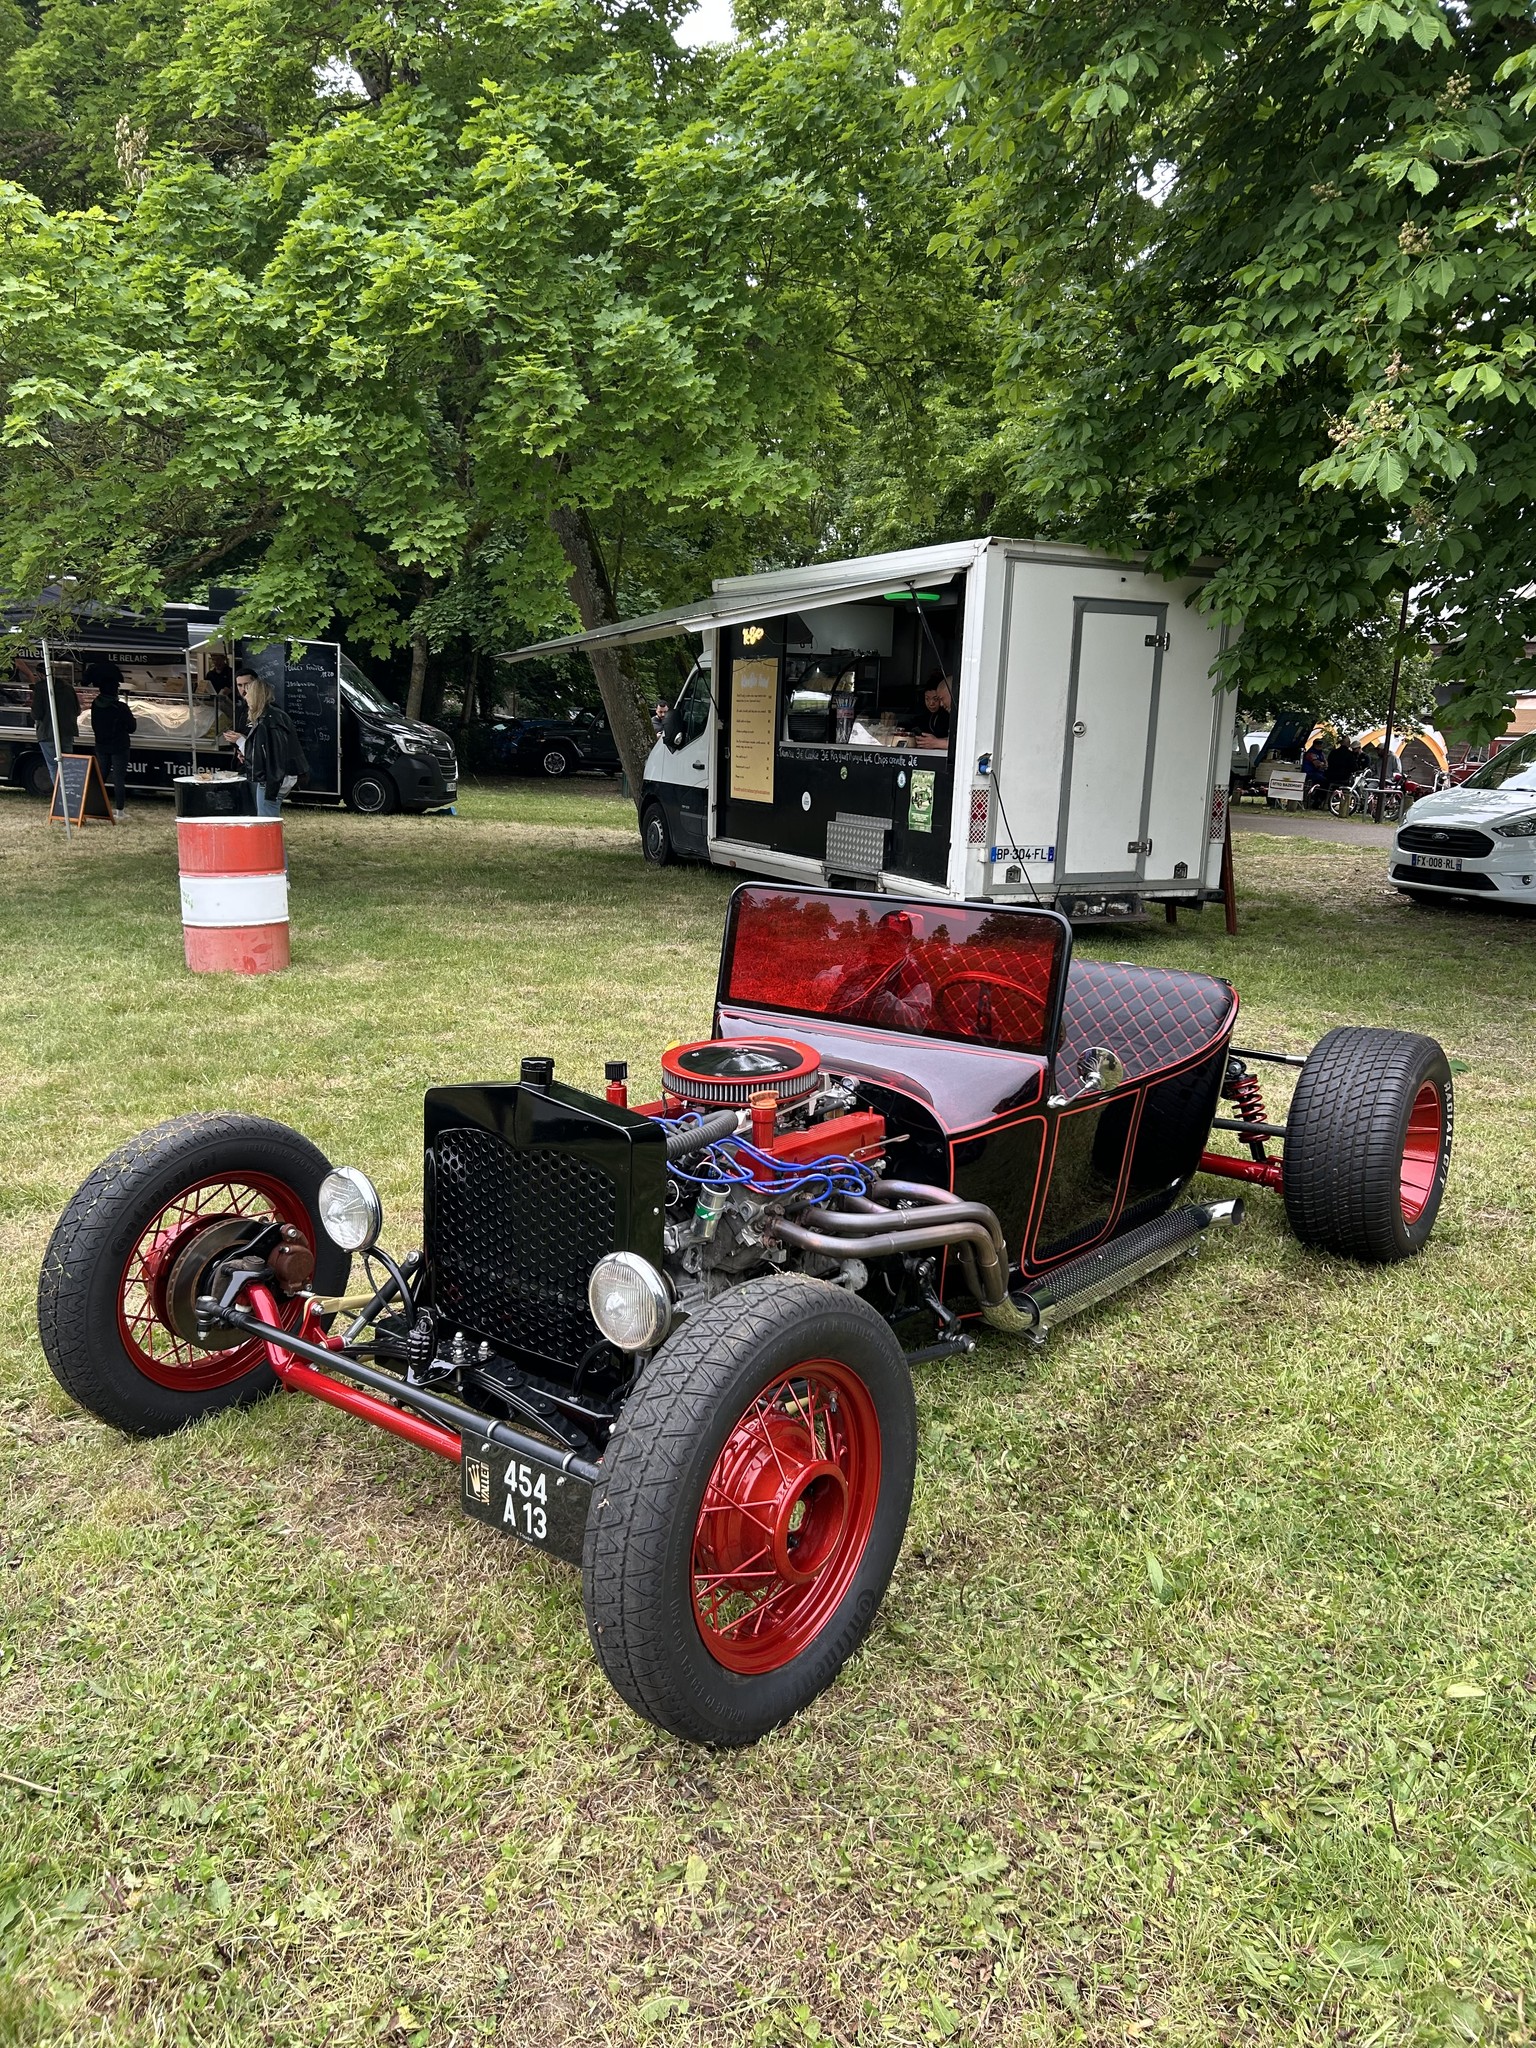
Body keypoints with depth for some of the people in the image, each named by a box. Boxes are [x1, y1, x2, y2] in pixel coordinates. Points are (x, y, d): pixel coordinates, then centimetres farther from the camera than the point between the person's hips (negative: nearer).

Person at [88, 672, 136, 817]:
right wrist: (134, 720, 11)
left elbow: (94, 726, 11)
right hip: (119, 748, -5)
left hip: (101, 747, 5)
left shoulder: (95, 706, 0)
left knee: (100, 776, 15)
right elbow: (131, 727, -9)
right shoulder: (121, 708, -16)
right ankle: (119, 809, 0)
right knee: (119, 778, -1)